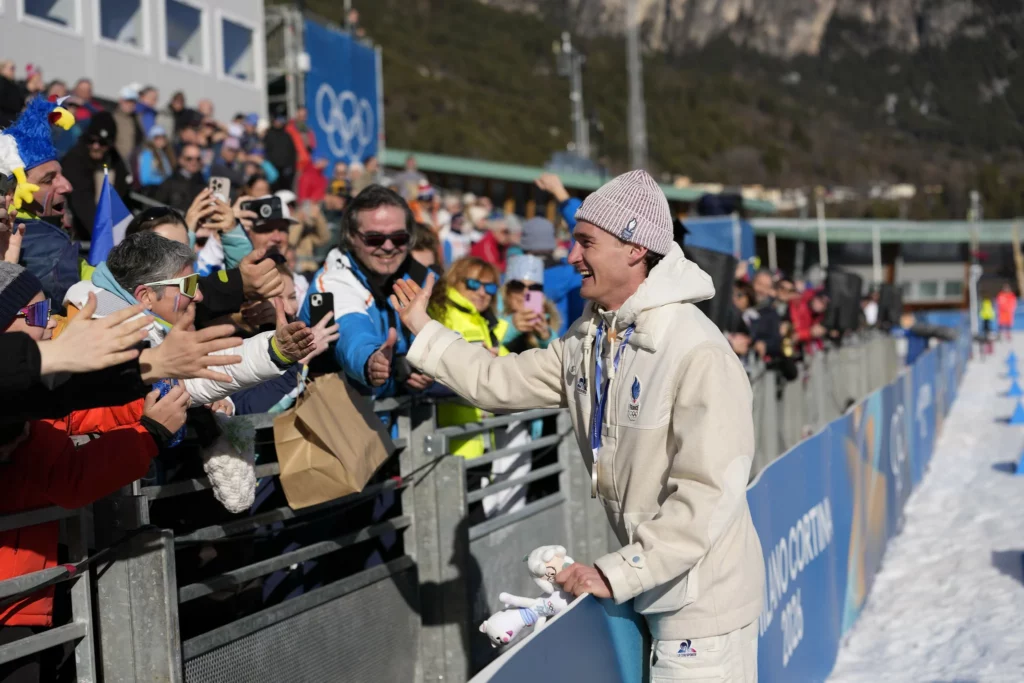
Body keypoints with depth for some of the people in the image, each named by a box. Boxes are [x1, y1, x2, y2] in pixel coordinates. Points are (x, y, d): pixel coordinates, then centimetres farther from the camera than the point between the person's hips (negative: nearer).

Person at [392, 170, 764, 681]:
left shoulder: (700, 356, -25)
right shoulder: (587, 340, 3)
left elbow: (709, 494, -27)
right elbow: (503, 382, 10)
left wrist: (619, 572, -26)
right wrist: (424, 333, 8)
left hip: (704, 600, -8)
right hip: (649, 588, 8)